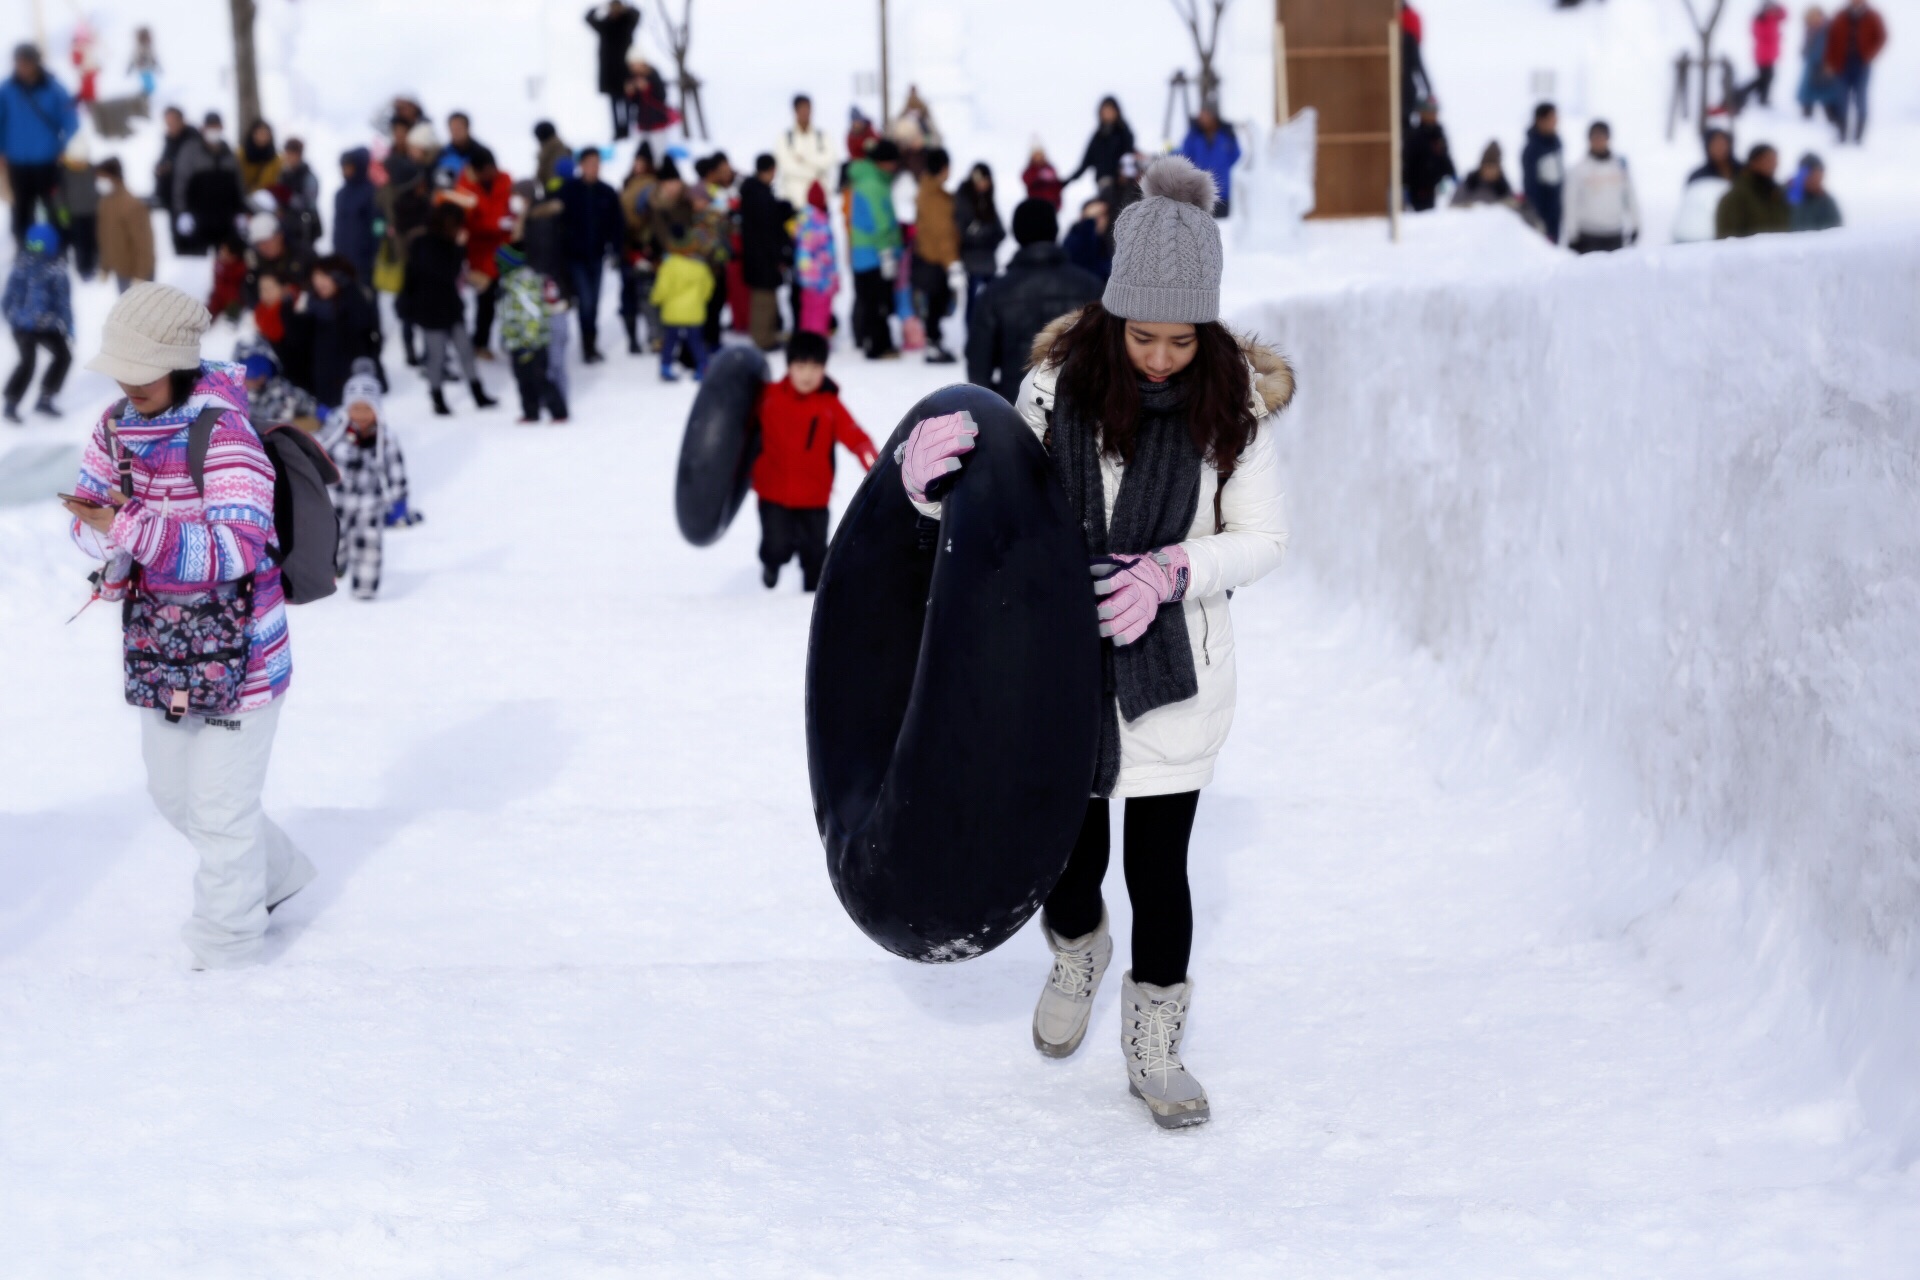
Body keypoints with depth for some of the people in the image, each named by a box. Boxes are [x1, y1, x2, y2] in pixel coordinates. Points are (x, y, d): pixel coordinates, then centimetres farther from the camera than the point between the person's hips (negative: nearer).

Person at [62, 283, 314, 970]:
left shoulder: (224, 435, -22)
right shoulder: (119, 425, 2)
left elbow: (238, 548, -32)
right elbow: (87, 509, 11)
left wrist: (132, 528, -38)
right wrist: (110, 532, -13)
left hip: (236, 653, -8)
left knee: (221, 809, 2)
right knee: (172, 791, 22)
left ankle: (225, 953, 20)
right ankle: (276, 874, 45)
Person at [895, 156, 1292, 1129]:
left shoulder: (1231, 400, -8)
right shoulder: (1062, 382, -9)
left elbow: (1263, 538, -3)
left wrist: (1171, 573, -20)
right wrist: (934, 479, -25)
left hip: (1174, 666, -1)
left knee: (1160, 861, 2)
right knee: (1070, 845, 10)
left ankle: (1153, 1046, 21)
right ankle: (1077, 950, 45)